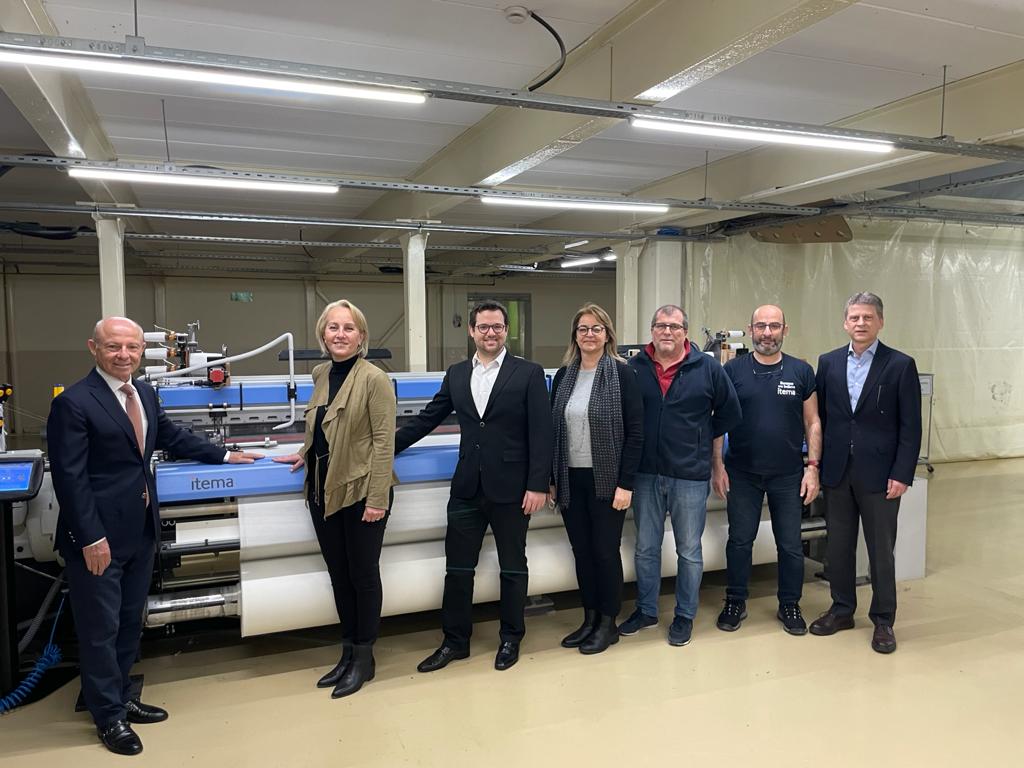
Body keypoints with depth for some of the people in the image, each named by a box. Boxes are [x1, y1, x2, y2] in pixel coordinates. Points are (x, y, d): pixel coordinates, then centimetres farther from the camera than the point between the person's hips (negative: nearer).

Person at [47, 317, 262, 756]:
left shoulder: (144, 392, 7)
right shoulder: (73, 402, -16)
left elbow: (172, 437, 21)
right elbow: (69, 477, -18)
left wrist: (224, 456, 21)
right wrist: (91, 538, -19)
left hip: (140, 530, 8)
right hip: (98, 536, -7)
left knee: (129, 621, 19)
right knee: (100, 628, 7)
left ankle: (119, 699, 35)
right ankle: (109, 716, 22)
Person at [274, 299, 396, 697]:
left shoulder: (374, 379, -14)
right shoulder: (320, 374, 8)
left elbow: (383, 441, -17)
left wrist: (377, 498, -19)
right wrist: (305, 454, 14)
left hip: (360, 492, -7)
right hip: (323, 491, 7)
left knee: (363, 574, 7)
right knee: (338, 574, 15)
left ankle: (363, 657, 23)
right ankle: (348, 652, 30)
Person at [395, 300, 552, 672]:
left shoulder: (529, 373, -5)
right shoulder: (456, 374, 8)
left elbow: (541, 433, -9)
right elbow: (427, 418, 12)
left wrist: (537, 485, -14)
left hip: (511, 489, -3)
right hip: (467, 488, 4)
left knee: (513, 567, 12)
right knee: (457, 568, 10)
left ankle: (511, 638, 30)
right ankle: (455, 640, 27)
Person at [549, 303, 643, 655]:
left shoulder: (622, 374, -7)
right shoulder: (564, 376, 7)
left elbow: (635, 432, -9)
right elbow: (553, 430, 9)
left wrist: (625, 483, -14)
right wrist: (552, 479, 6)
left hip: (605, 480, -4)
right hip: (571, 480, 5)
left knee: (605, 552, 6)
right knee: (581, 551, 13)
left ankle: (608, 624, 22)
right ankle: (589, 619, 28)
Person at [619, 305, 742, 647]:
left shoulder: (708, 368, -3)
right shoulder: (634, 368, 0)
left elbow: (730, 413, 5)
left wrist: (701, 439, 5)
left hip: (690, 474, -2)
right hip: (646, 473, 2)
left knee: (689, 551, 10)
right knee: (646, 548, 14)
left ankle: (685, 616, 27)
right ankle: (646, 610, 30)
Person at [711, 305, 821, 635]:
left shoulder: (801, 371, 1)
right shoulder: (733, 370, -2)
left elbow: (813, 422, 4)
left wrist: (812, 467, -3)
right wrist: (718, 466, -4)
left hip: (788, 475, 1)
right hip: (742, 473, -1)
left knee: (791, 545, 9)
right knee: (739, 540, 10)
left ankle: (789, 605, 28)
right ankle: (736, 602, 26)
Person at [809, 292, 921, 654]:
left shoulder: (901, 365, -4)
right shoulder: (828, 362, 6)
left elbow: (911, 426, -5)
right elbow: (820, 416, 8)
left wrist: (902, 475, -11)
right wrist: (817, 465, 4)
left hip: (880, 474, -3)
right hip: (837, 472, 3)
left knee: (881, 550, 7)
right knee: (837, 545, 12)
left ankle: (883, 620, 21)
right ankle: (842, 610, 27)